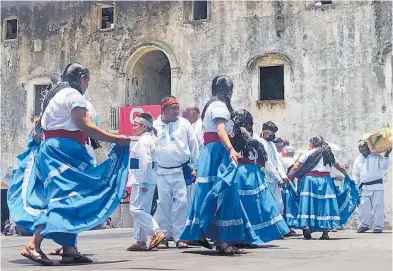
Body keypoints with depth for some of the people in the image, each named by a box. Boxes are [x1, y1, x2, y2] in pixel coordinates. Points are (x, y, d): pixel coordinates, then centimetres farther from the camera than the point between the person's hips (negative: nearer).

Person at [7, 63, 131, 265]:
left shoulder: (54, 95, 22)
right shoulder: (73, 95, -7)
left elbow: (40, 124, 29)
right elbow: (86, 127, -17)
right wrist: (116, 139, -16)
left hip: (50, 149, 10)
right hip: (64, 151, -10)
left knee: (63, 198, 7)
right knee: (65, 198, -14)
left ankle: (69, 250, 4)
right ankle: (33, 246, -22)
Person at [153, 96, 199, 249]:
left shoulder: (184, 123, 5)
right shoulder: (155, 126, 7)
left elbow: (194, 145, 8)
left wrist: (195, 166, 5)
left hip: (181, 171, -1)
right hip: (162, 172, 1)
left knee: (181, 202, -5)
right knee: (163, 204, 2)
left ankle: (180, 236, 2)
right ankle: (164, 235, 12)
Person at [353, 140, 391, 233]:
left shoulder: (377, 157, 1)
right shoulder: (358, 160, 12)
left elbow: (384, 167, -8)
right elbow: (355, 174, 16)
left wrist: (386, 156, -19)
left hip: (376, 186, -3)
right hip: (364, 187, 3)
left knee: (378, 206, -3)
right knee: (363, 207, 4)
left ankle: (378, 226, 2)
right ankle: (364, 225, 17)